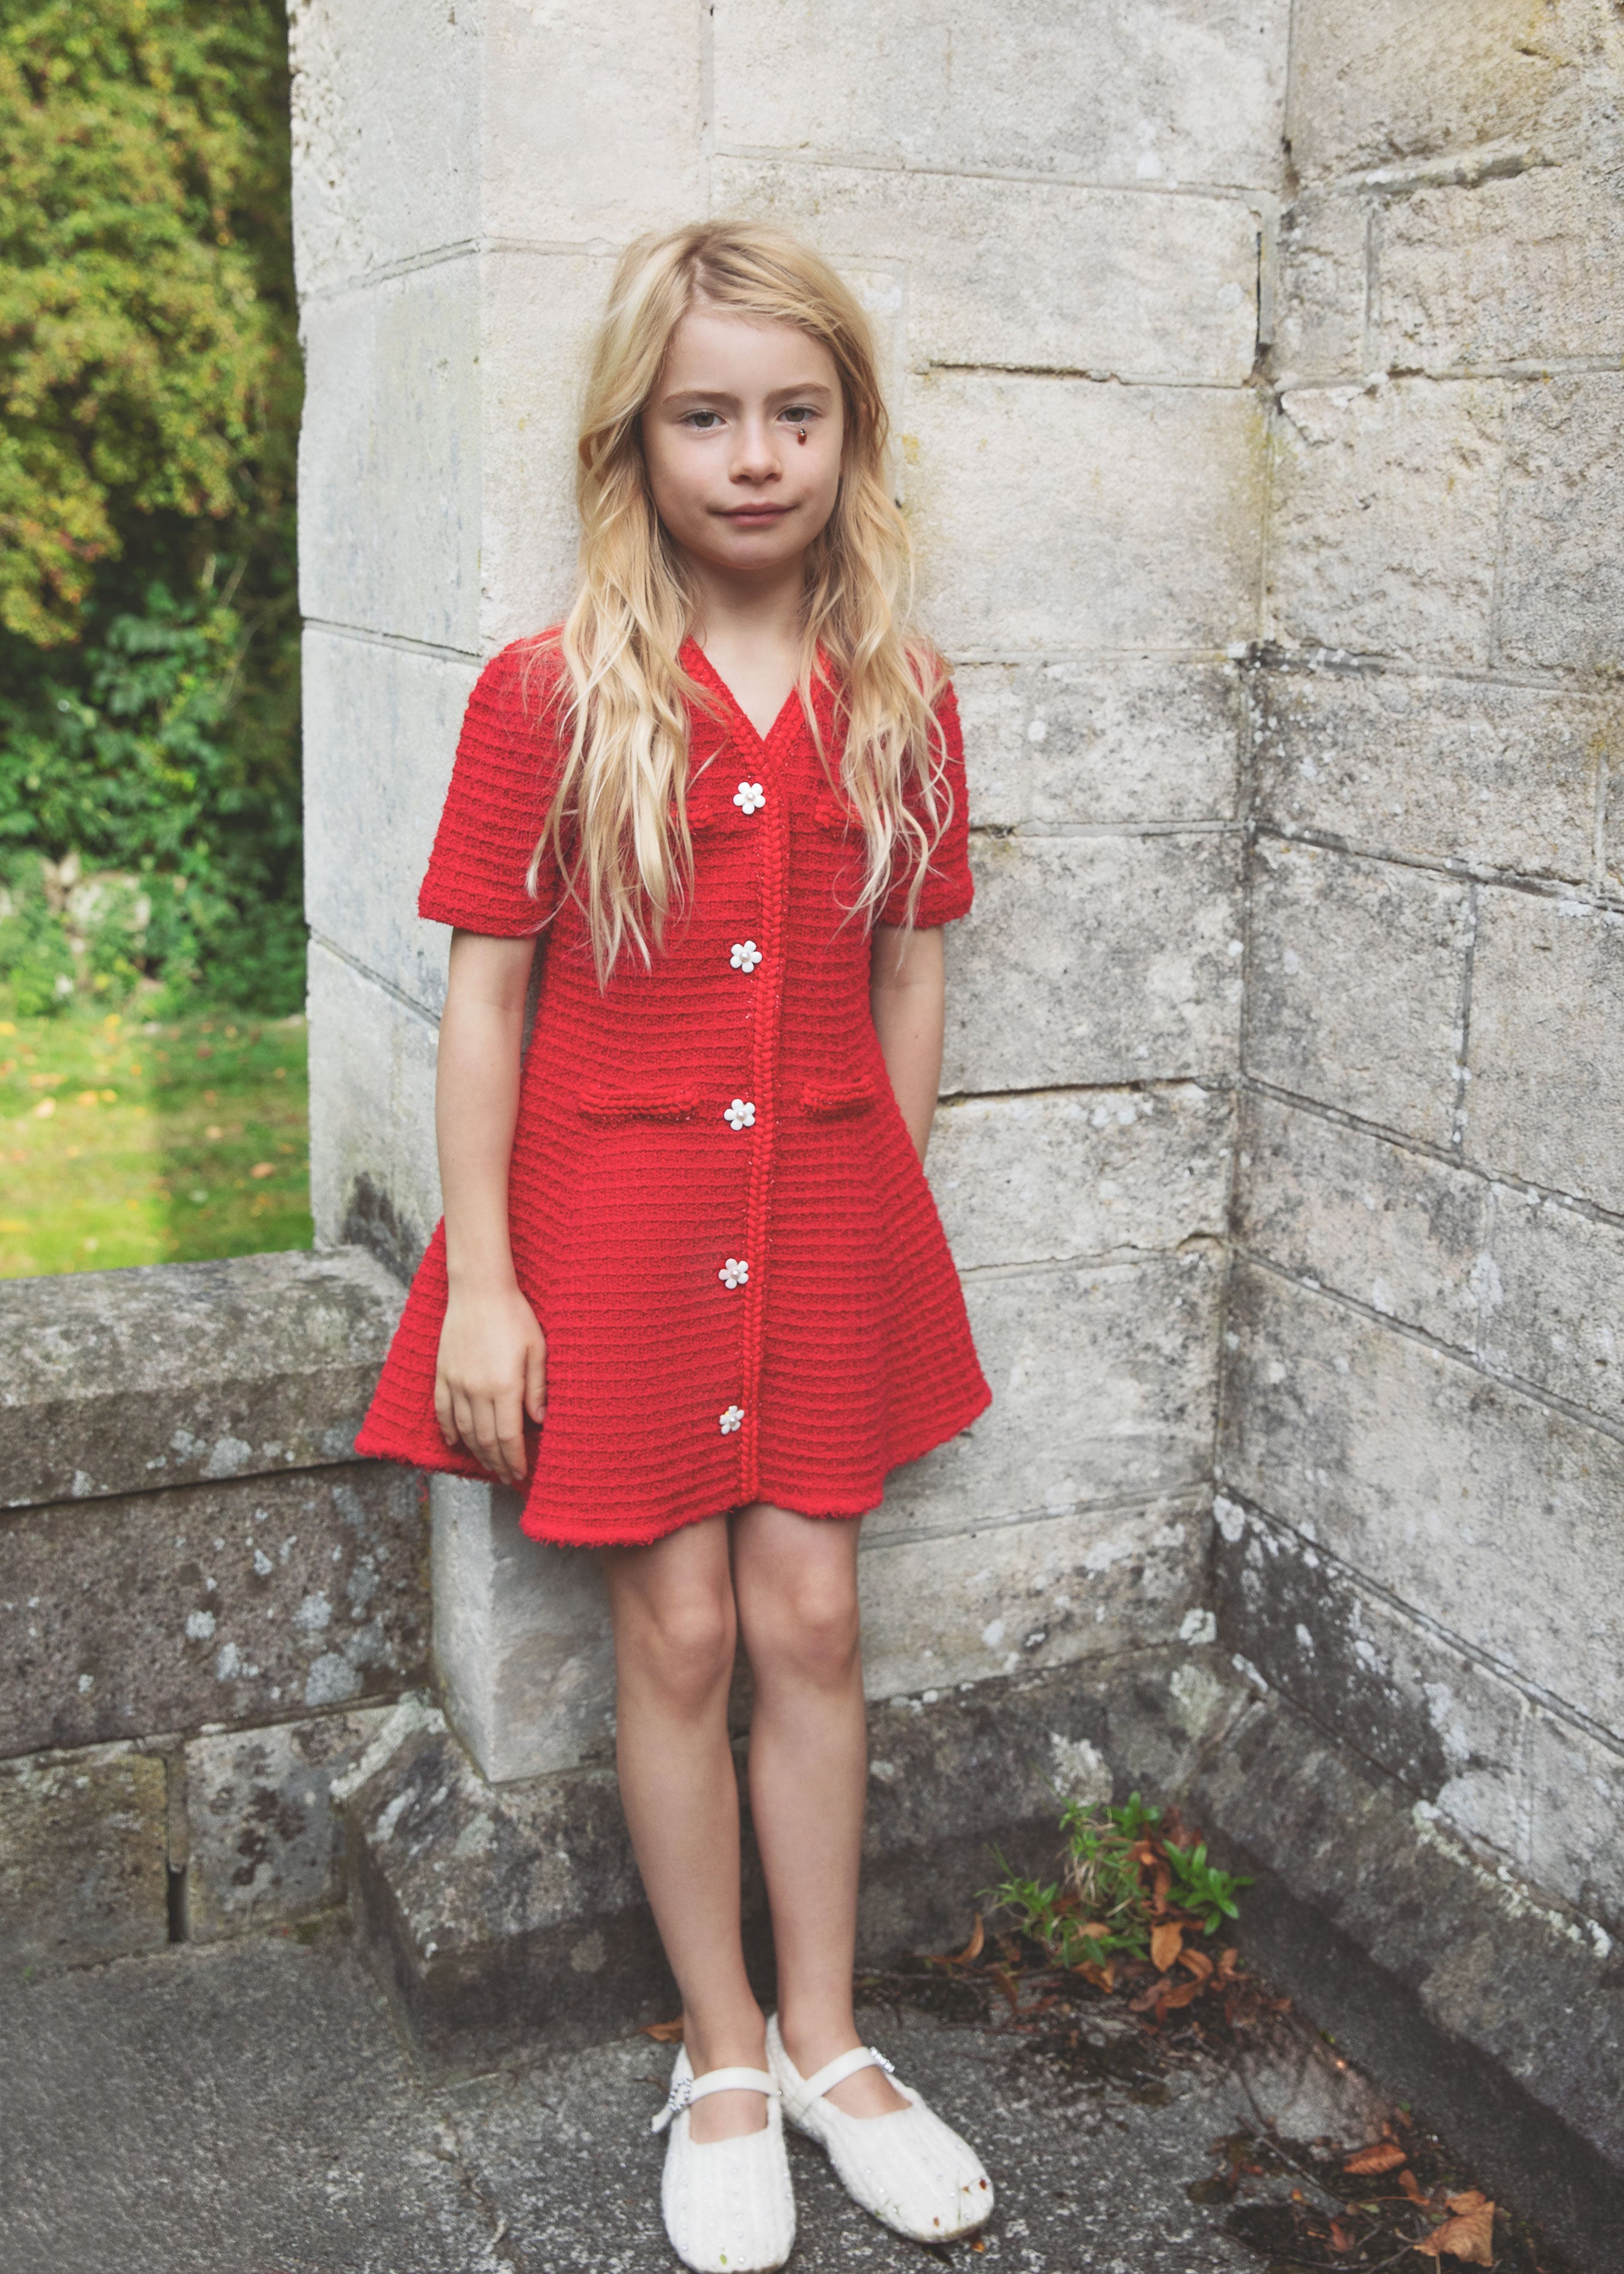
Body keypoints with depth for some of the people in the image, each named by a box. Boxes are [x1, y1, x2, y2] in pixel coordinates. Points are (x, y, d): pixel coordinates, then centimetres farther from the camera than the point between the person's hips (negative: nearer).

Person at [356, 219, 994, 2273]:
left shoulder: (900, 702, 1)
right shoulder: (549, 696, -8)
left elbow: (908, 975, 8)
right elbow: (484, 992, -7)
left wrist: (894, 1225, 8)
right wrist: (478, 1282, -9)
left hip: (822, 1211, 3)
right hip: (615, 1212, -2)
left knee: (810, 1620, 11)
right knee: (678, 1636, 7)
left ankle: (824, 2039, 30)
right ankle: (722, 2055, 27)